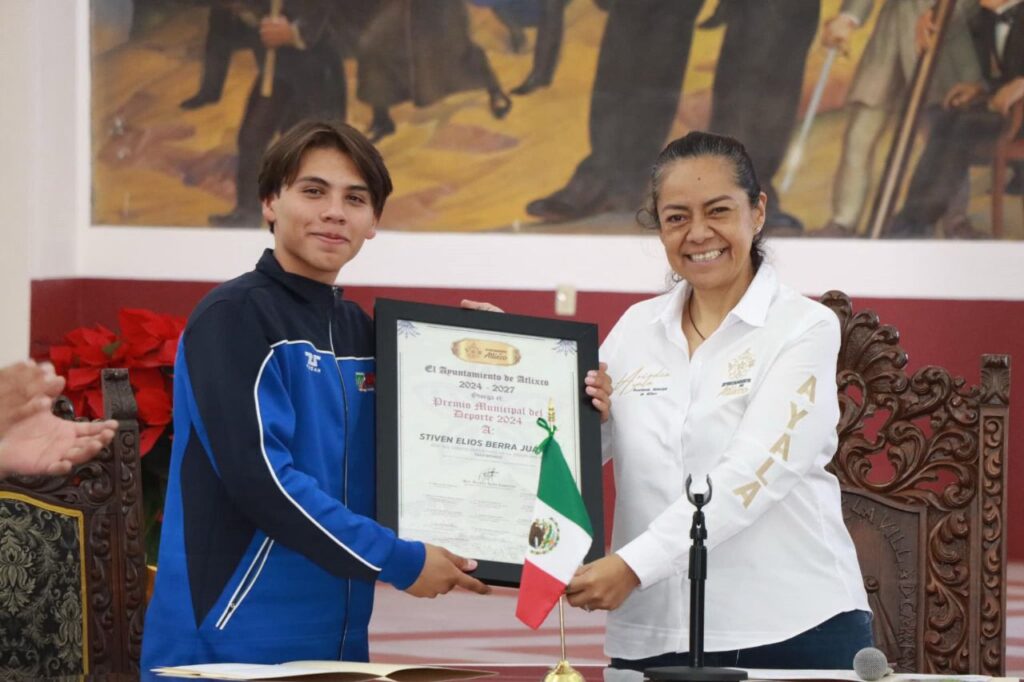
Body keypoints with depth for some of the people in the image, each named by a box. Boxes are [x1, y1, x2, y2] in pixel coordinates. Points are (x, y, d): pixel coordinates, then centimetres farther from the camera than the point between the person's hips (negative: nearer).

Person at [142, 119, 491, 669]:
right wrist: (399, 562, -15)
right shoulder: (233, 317, -9)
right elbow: (261, 478, -18)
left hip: (337, 644, 7)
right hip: (227, 645, -7)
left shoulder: (362, 333, 12)